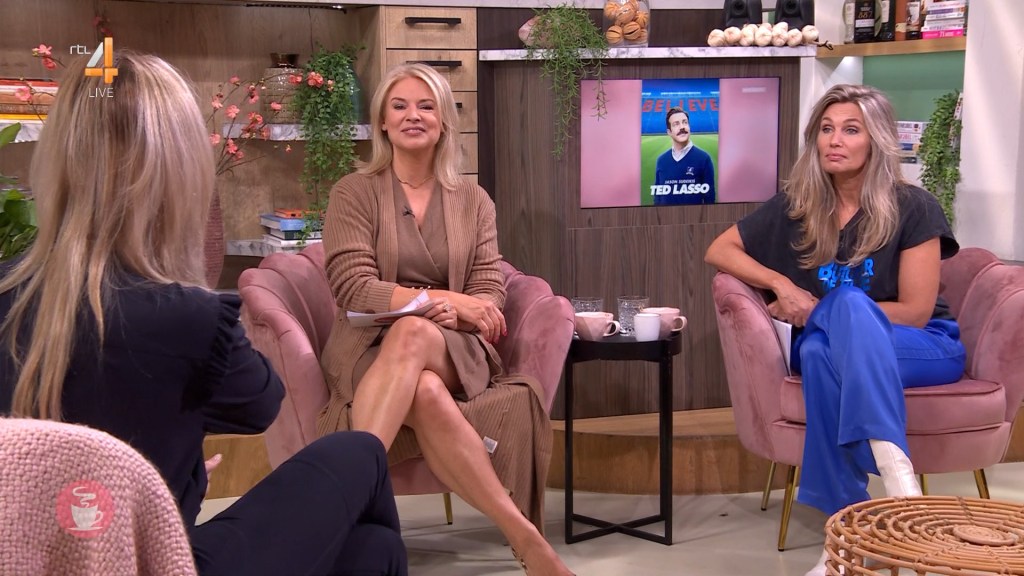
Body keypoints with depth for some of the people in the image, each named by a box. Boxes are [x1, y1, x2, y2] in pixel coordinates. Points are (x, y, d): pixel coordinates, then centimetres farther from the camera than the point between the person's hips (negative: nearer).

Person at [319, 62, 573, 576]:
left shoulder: (473, 201, 14)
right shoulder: (354, 193, 5)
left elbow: (490, 293, 6)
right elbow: (353, 289, -8)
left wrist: (453, 313, -20)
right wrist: (446, 299, -18)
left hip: (454, 352, 1)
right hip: (371, 350, -1)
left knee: (413, 333, -39)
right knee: (425, 394, -39)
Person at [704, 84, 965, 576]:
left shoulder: (913, 208, -8)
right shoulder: (797, 205, 1)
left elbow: (914, 312, -11)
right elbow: (719, 251, 8)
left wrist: (819, 309, -12)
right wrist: (781, 284, -9)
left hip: (925, 348, -2)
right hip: (837, 349, 3)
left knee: (848, 304, -36)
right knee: (817, 349, -37)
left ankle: (891, 461, -51)